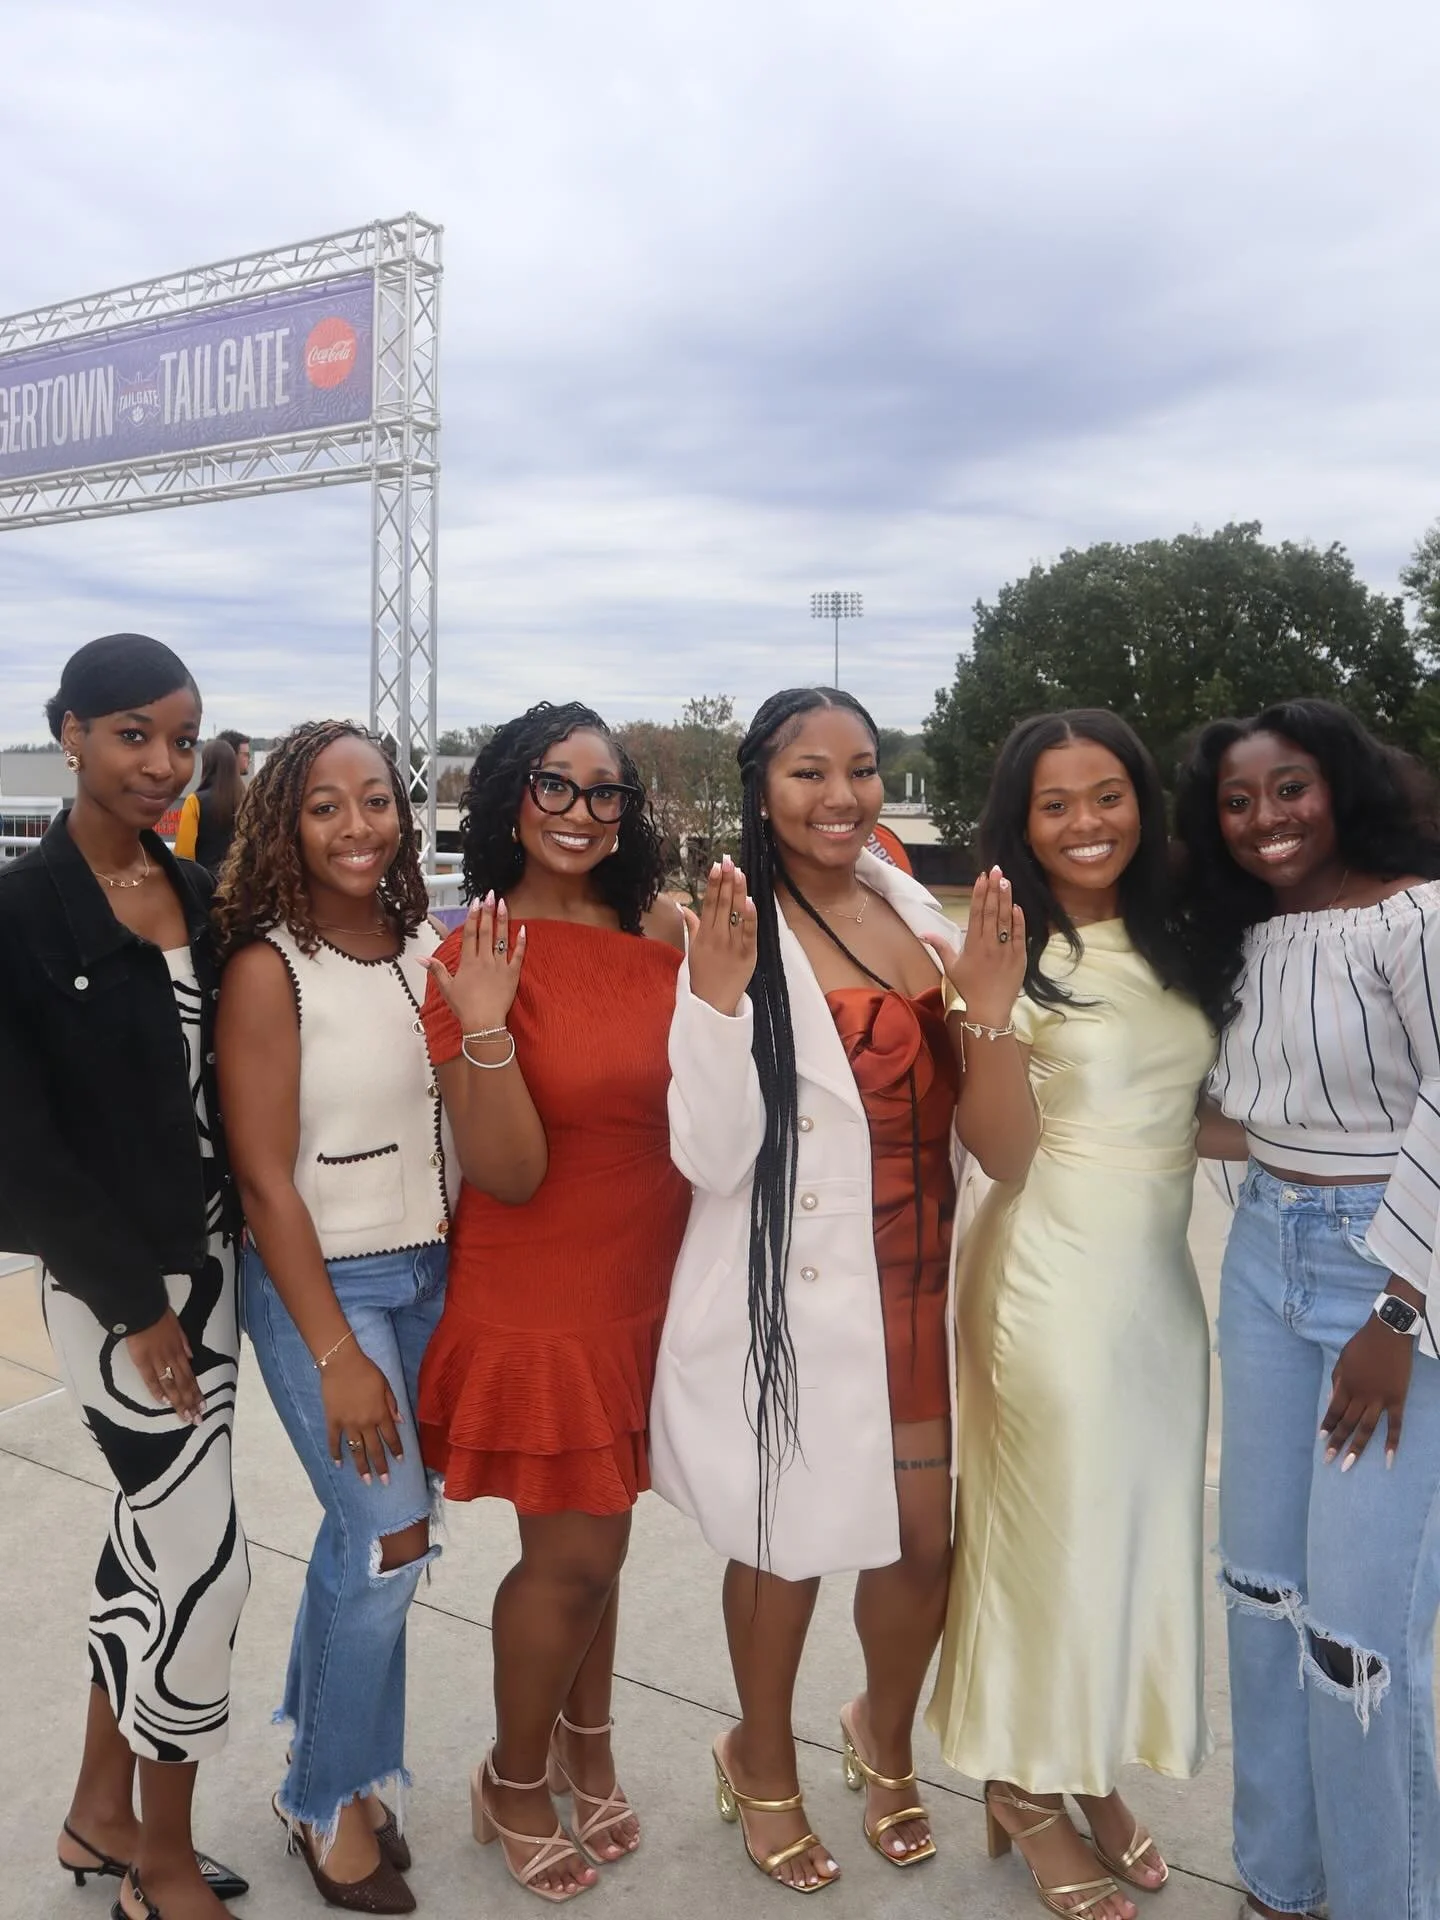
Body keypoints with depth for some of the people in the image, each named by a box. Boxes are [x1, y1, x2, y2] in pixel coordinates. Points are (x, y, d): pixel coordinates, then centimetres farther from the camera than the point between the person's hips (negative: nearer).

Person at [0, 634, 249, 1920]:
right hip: (111, 1283, -6)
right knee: (205, 1561, 0)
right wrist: (133, 1303, -13)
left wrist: (202, 1271, 3)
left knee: (154, 1537, 18)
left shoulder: (200, 897, 5)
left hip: (207, 1261, 6)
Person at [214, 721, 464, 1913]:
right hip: (320, 1281, -5)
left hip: (431, 1271, 5)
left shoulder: (428, 946, 1)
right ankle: (332, 1802, 21)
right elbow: (266, 1180, -15)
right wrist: (336, 1354, -14)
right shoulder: (269, 968, -14)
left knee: (367, 1527, 13)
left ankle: (325, 1761, 36)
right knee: (392, 1537, -4)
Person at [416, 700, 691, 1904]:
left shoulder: (663, 930, -2)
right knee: (576, 1552, 5)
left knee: (591, 1533, 19)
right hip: (538, 1298, -4)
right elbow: (512, 1170, -20)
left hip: (648, 1288, 4)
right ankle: (515, 1786, 33)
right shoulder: (473, 959, -15)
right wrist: (485, 1029, -34)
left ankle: (584, 1745, 44)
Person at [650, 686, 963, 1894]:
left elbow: (960, 1107, 11)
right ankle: (764, 1766, 42)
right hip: (797, 1297, -5)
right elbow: (711, 1153, -18)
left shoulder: (914, 909, 4)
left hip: (923, 1286, 5)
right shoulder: (735, 935, -13)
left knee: (925, 1540, 13)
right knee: (790, 1544, 13)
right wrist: (719, 995, -31)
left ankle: (886, 1738, 45)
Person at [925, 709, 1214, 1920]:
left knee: (1143, 1526, 17)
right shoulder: (1013, 954, -13)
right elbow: (1003, 1155, -17)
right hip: (1051, 1278, -6)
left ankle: (1097, 1770, 38)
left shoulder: (1170, 941, 5)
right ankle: (1027, 1789, 31)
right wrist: (990, 1012, -29)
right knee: (1051, 1529, 7)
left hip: (1164, 1275, 6)